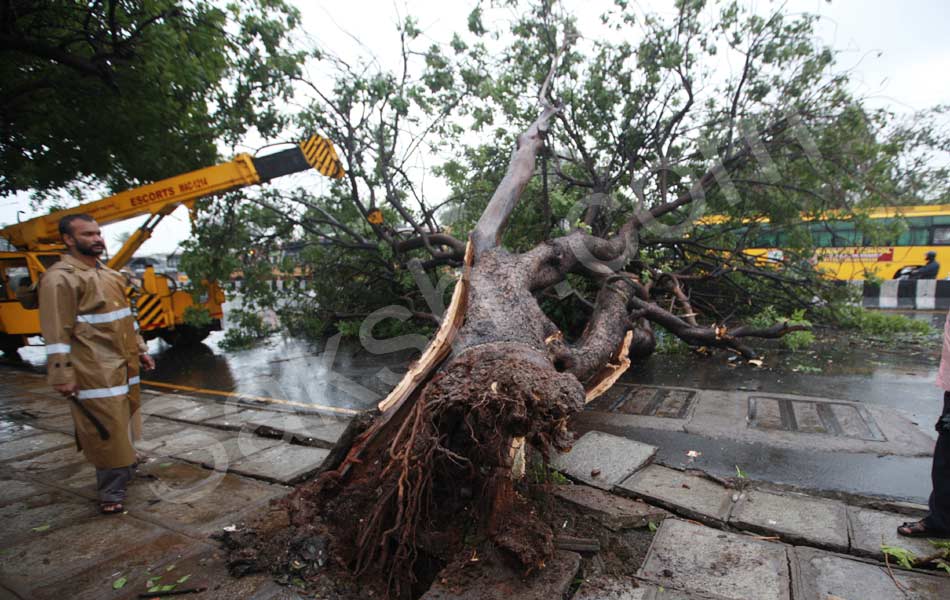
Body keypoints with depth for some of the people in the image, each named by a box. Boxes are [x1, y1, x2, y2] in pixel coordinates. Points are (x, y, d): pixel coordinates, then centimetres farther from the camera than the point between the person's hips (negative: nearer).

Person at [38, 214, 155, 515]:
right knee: (106, 431, -2)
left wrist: (140, 350, 20)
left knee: (122, 425, 19)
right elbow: (57, 332, -14)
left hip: (124, 366, 8)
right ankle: (111, 493, 8)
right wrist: (62, 375, -16)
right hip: (95, 371, -8)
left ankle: (124, 466, 36)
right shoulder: (60, 277, -11)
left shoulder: (109, 274, 15)